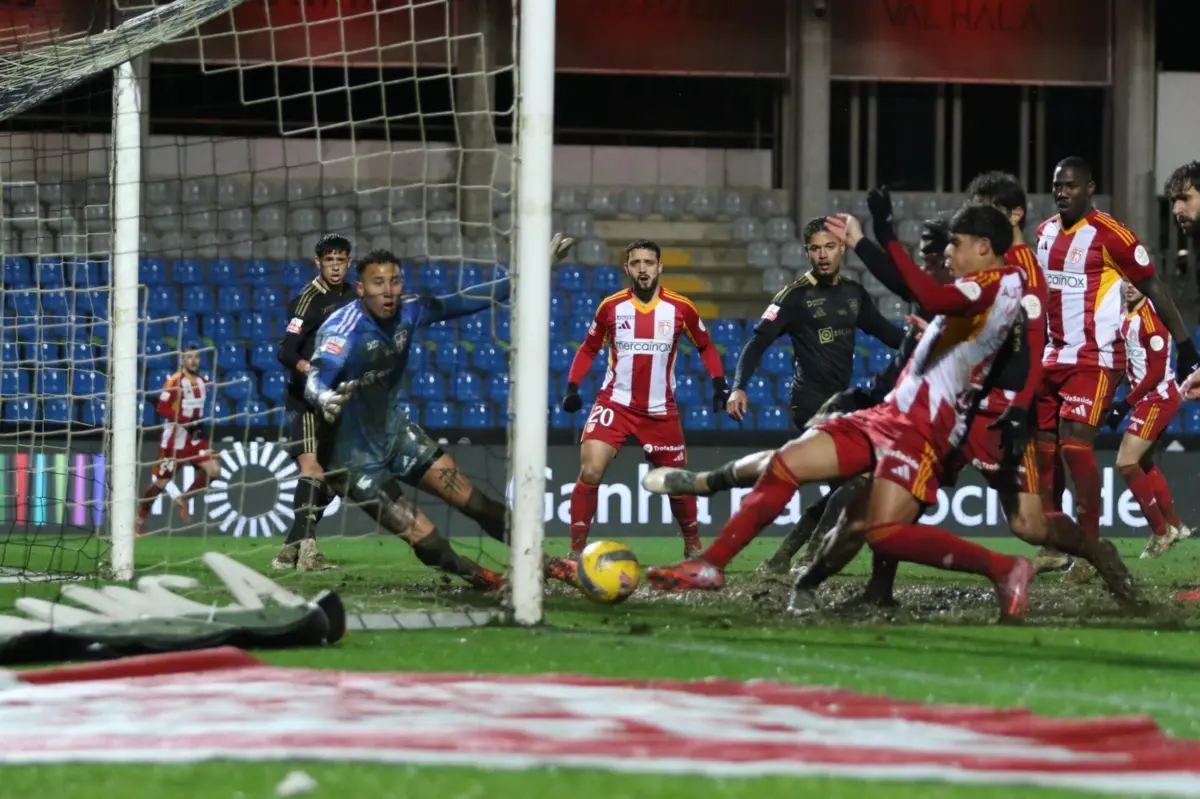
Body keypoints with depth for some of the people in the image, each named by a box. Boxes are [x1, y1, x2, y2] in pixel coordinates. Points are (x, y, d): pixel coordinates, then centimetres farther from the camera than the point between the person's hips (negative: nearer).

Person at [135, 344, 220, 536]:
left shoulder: (202, 382, 8)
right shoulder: (175, 382, -15)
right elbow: (163, 408, -21)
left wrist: (199, 424, 9)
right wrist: (185, 423, -25)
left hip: (194, 436, 6)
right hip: (174, 437, -6)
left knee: (213, 470, -11)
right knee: (161, 481, 1)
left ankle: (183, 499, 8)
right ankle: (140, 519, 18)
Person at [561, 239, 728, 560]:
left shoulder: (680, 308, -5)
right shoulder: (611, 307, -3)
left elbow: (705, 346, 11)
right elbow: (589, 349, 11)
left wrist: (719, 383, -1)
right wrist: (572, 386, -1)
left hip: (660, 410, 1)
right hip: (615, 403, -1)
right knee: (590, 471, -19)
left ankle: (693, 545, 35)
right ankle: (576, 550, -11)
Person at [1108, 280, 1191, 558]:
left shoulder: (1150, 318, -19)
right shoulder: (1126, 315, 7)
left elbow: (1157, 372, -19)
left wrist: (1126, 403, -15)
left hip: (1158, 397, -9)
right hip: (1149, 398, 9)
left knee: (1127, 464, -12)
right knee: (1145, 464, 19)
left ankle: (1161, 532, -3)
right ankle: (1175, 525, 31)